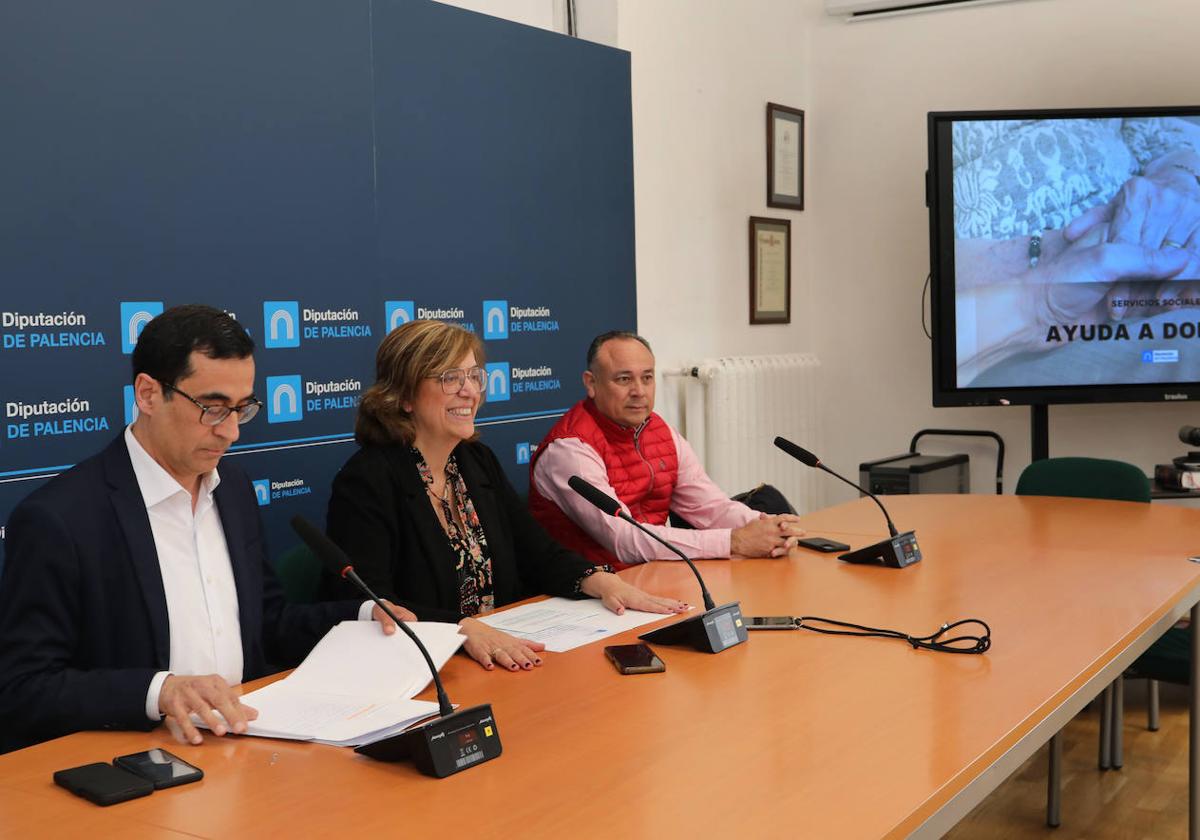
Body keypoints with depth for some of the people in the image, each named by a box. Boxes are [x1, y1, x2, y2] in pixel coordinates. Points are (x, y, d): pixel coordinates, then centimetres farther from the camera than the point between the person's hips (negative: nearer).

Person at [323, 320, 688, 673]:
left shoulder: (478, 461, 12)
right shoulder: (366, 481, -12)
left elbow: (539, 554, 11)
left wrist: (602, 582, -7)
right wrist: (465, 629, -34)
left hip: (505, 658, 7)